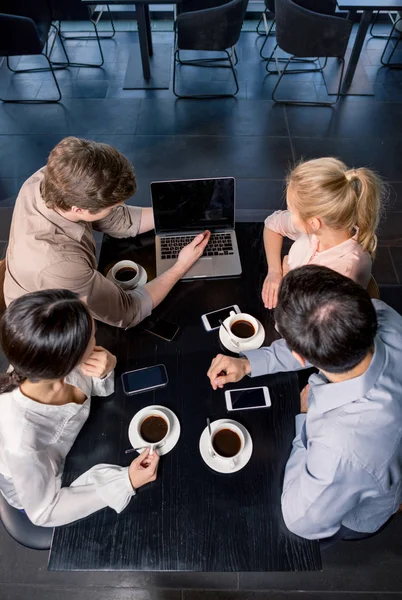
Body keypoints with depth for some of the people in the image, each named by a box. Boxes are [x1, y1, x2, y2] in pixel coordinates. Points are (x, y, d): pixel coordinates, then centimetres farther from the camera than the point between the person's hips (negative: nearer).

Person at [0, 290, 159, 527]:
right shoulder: (22, 442, -44)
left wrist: (105, 371, -30)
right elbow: (44, 511, -24)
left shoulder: (60, 367, -31)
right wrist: (126, 483, -29)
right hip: (38, 493, -4)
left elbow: (99, 389, -7)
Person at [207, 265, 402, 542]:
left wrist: (306, 418, -19)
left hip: (351, 514, -4)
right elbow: (333, 341, -9)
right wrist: (249, 362, -13)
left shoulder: (341, 451, -49)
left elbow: (303, 521, -25)